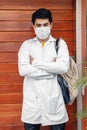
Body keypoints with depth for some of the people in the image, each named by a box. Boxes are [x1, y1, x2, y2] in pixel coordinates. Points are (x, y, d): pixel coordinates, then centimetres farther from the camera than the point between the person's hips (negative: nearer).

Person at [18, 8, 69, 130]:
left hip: (53, 98, 0)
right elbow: (23, 70, -11)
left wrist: (35, 62, -10)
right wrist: (51, 67, -11)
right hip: (32, 99, 1)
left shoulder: (60, 43, 3)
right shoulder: (27, 44, 4)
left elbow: (63, 67, -15)